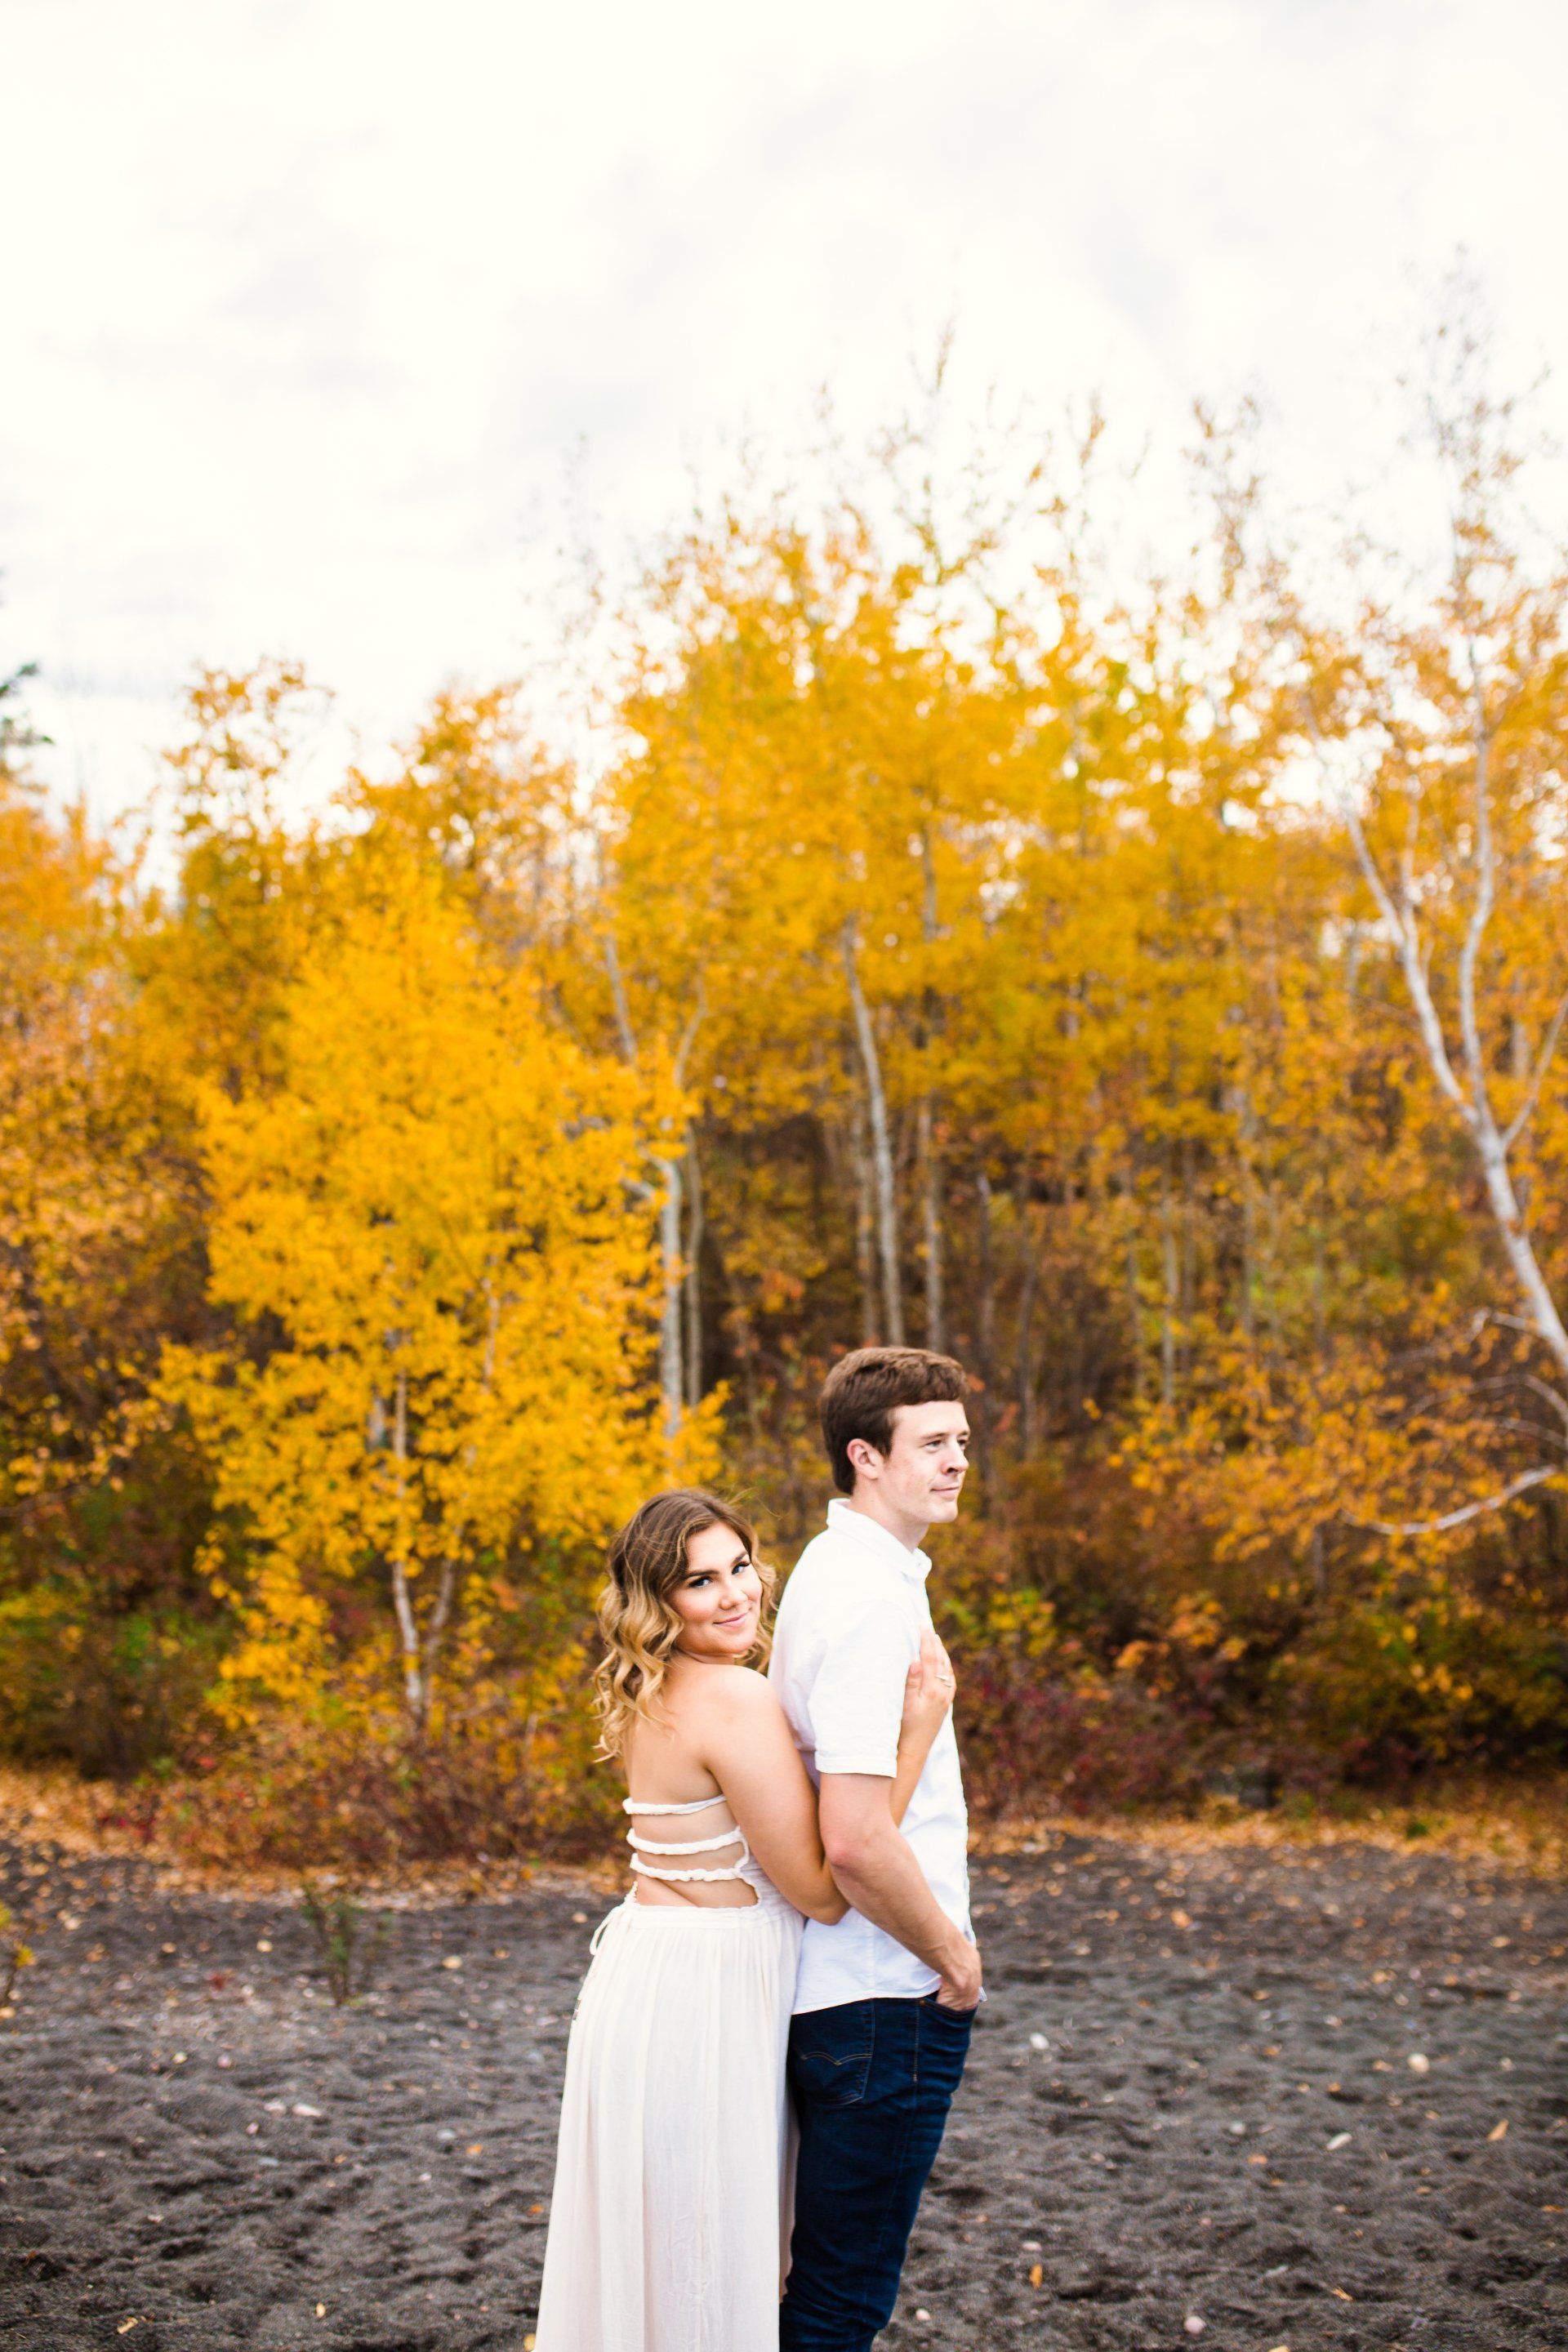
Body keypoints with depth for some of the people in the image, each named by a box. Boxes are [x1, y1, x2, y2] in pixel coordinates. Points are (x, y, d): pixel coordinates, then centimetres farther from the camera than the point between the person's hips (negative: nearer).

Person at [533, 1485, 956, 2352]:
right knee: (703, 2262, 3)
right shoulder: (737, 1699, -20)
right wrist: (918, 1734, -18)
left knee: (646, 2245, 19)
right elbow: (822, 1890, -19)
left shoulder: (651, 1699, 8)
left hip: (642, 1977, 9)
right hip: (702, 1997, -9)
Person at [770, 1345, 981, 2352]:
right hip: (887, 2001, -10)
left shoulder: (835, 1571, 12)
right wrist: (952, 1953, -13)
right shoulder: (871, 1599, -21)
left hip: (839, 1989, 10)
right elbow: (857, 1839, -28)